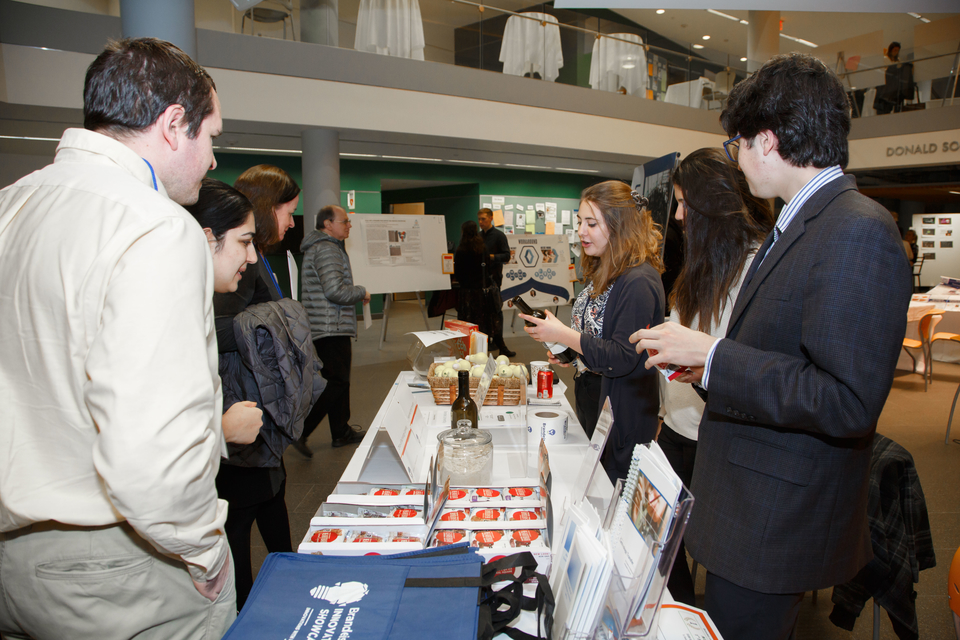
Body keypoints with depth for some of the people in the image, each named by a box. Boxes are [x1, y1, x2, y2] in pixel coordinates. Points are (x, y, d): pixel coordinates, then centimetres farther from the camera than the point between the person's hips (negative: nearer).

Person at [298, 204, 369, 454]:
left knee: (338, 380, 15)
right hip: (331, 328, -11)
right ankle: (300, 431, -4)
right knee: (336, 382, -8)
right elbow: (335, 291, -24)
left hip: (330, 328, 11)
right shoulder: (326, 249, -14)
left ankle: (341, 432, 24)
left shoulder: (327, 246, 21)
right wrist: (362, 293, -8)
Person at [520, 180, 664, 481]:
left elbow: (622, 358, -26)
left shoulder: (639, 282, -23)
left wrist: (563, 334, -23)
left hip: (621, 414, -9)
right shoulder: (601, 273, 7)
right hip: (590, 398, 9)